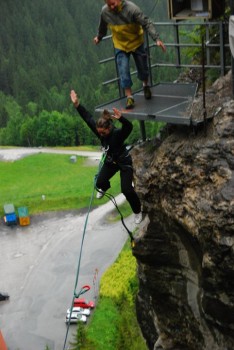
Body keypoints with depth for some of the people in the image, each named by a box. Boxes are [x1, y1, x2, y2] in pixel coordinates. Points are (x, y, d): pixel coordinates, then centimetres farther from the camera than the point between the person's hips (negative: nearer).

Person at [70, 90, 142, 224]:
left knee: (126, 189, -10)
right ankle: (104, 188, 44)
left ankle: (138, 210, 15)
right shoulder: (99, 130, -18)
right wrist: (77, 104, -24)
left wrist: (121, 118, -74)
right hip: (110, 161, 6)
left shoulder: (118, 133, -34)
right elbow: (88, 117, -16)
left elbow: (129, 126, -53)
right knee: (100, 182, 2)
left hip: (125, 162, -6)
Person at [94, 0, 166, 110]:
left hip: (136, 43, -2)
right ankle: (129, 97, 3)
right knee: (123, 71, -8)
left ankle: (146, 85, 42)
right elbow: (103, 26, 7)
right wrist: (99, 37, 24)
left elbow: (147, 24, -26)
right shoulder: (105, 11, -15)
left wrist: (156, 39, -34)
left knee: (142, 67, 11)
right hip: (120, 45, 2)